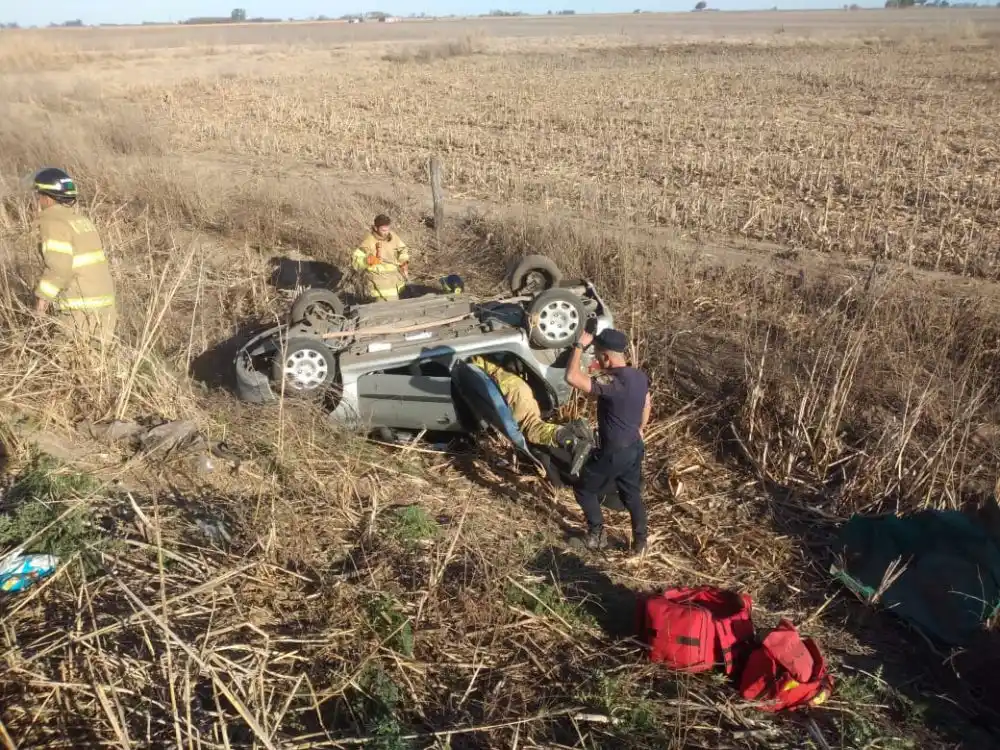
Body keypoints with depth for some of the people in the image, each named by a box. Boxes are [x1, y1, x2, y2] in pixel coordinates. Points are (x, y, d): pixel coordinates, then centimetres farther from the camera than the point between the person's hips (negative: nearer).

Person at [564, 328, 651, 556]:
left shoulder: (612, 382, -30)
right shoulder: (640, 377, -2)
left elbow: (571, 377, -39)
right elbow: (646, 407, 15)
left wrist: (579, 345, -27)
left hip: (613, 453, -8)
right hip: (634, 448, 8)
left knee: (584, 490, 14)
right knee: (632, 494, 23)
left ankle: (597, 534, 23)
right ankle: (641, 542, 33)